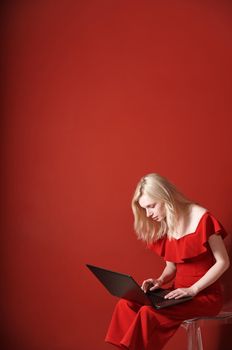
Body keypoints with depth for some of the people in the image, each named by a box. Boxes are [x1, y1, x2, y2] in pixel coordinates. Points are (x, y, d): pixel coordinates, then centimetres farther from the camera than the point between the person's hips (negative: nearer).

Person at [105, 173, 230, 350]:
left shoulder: (202, 218, -11)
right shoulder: (163, 228, 8)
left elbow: (223, 262, -11)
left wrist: (193, 290, -19)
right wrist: (160, 280, -6)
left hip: (205, 294, -6)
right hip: (179, 293, 6)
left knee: (149, 313, -29)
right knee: (125, 305, -17)